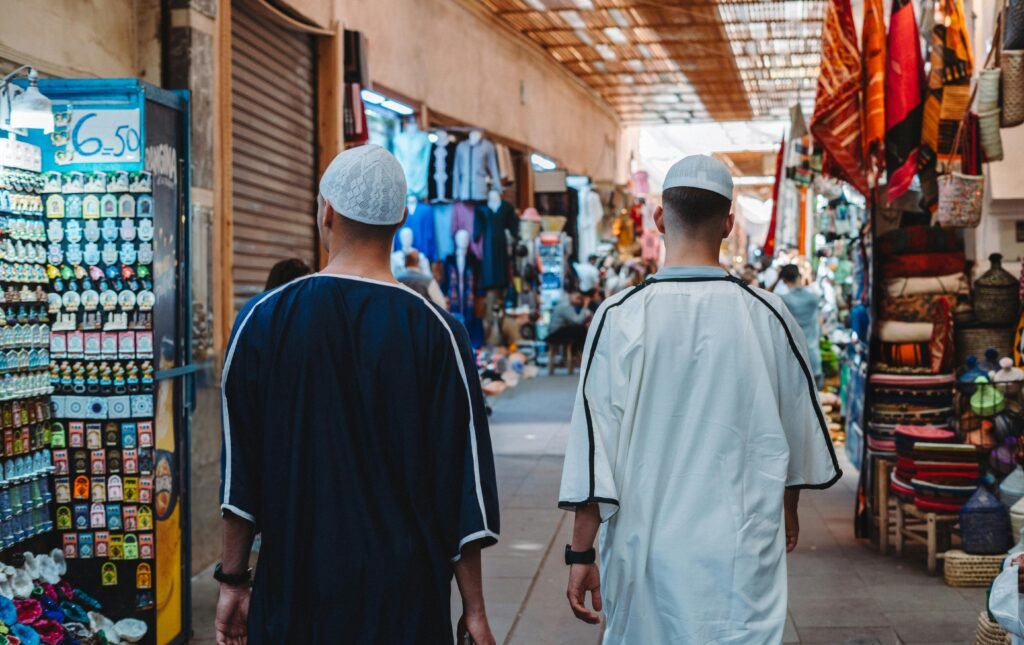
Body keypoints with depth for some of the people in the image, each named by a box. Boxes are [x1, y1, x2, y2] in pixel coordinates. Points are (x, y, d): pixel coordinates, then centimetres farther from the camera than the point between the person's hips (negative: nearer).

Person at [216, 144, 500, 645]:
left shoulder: (262, 320, -4)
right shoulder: (435, 331, -7)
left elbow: (239, 469, 0)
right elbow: (461, 478, -5)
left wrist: (233, 580, 10)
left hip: (293, 589, 1)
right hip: (406, 594, -1)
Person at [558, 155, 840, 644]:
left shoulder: (620, 316, -9)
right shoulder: (768, 316, -3)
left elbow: (595, 441, -9)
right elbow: (799, 430, 9)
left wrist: (581, 552, 0)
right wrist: (789, 509, 27)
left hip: (644, 547, 0)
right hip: (743, 549, 1)